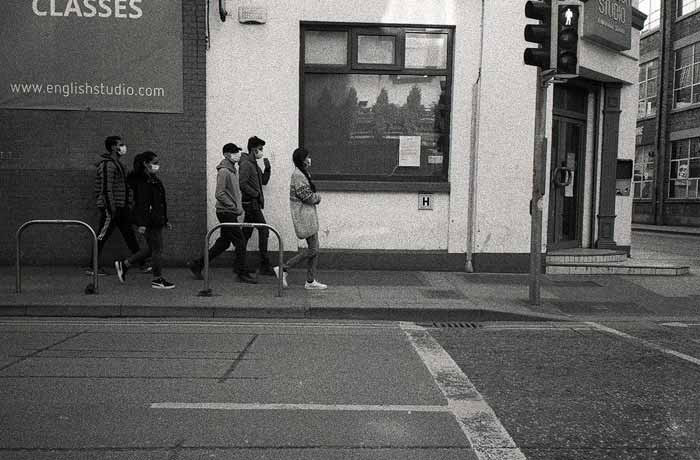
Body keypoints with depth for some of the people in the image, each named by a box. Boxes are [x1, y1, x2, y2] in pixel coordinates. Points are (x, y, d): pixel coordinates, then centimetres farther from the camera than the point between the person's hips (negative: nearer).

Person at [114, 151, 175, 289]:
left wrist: (165, 221, 21)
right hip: (149, 221, -10)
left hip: (156, 220, 10)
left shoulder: (153, 180, 15)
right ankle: (157, 280, 9)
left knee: (151, 248, 17)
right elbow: (141, 204, -20)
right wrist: (142, 224, -24)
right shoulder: (143, 181, -15)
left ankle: (124, 264, 27)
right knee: (157, 249, -2)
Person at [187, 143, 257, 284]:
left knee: (223, 243, 14)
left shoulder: (233, 170, 14)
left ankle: (197, 264, 23)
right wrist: (235, 207, -17)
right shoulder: (223, 171, -14)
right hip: (226, 213, -9)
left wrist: (239, 206, 13)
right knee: (240, 242, -5)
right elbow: (219, 194, -19)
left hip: (230, 213, 9)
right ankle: (242, 273, 5)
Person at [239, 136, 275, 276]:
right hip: (251, 202, -10)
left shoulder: (254, 164, 18)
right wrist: (255, 194, -14)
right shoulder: (246, 164, -12)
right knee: (264, 231, -9)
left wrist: (267, 168, 8)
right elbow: (242, 184, -20)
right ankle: (264, 266, -6)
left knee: (246, 233, 11)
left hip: (253, 203, 10)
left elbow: (264, 181, 21)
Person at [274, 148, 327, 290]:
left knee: (314, 249, 10)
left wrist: (314, 197, -2)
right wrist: (318, 197, -1)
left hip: (309, 216, 10)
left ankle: (310, 281, 15)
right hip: (304, 216, -10)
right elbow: (308, 197, -19)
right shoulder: (298, 176, -16)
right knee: (313, 249, -6)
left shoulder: (303, 174, 16)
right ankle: (283, 269, 1)